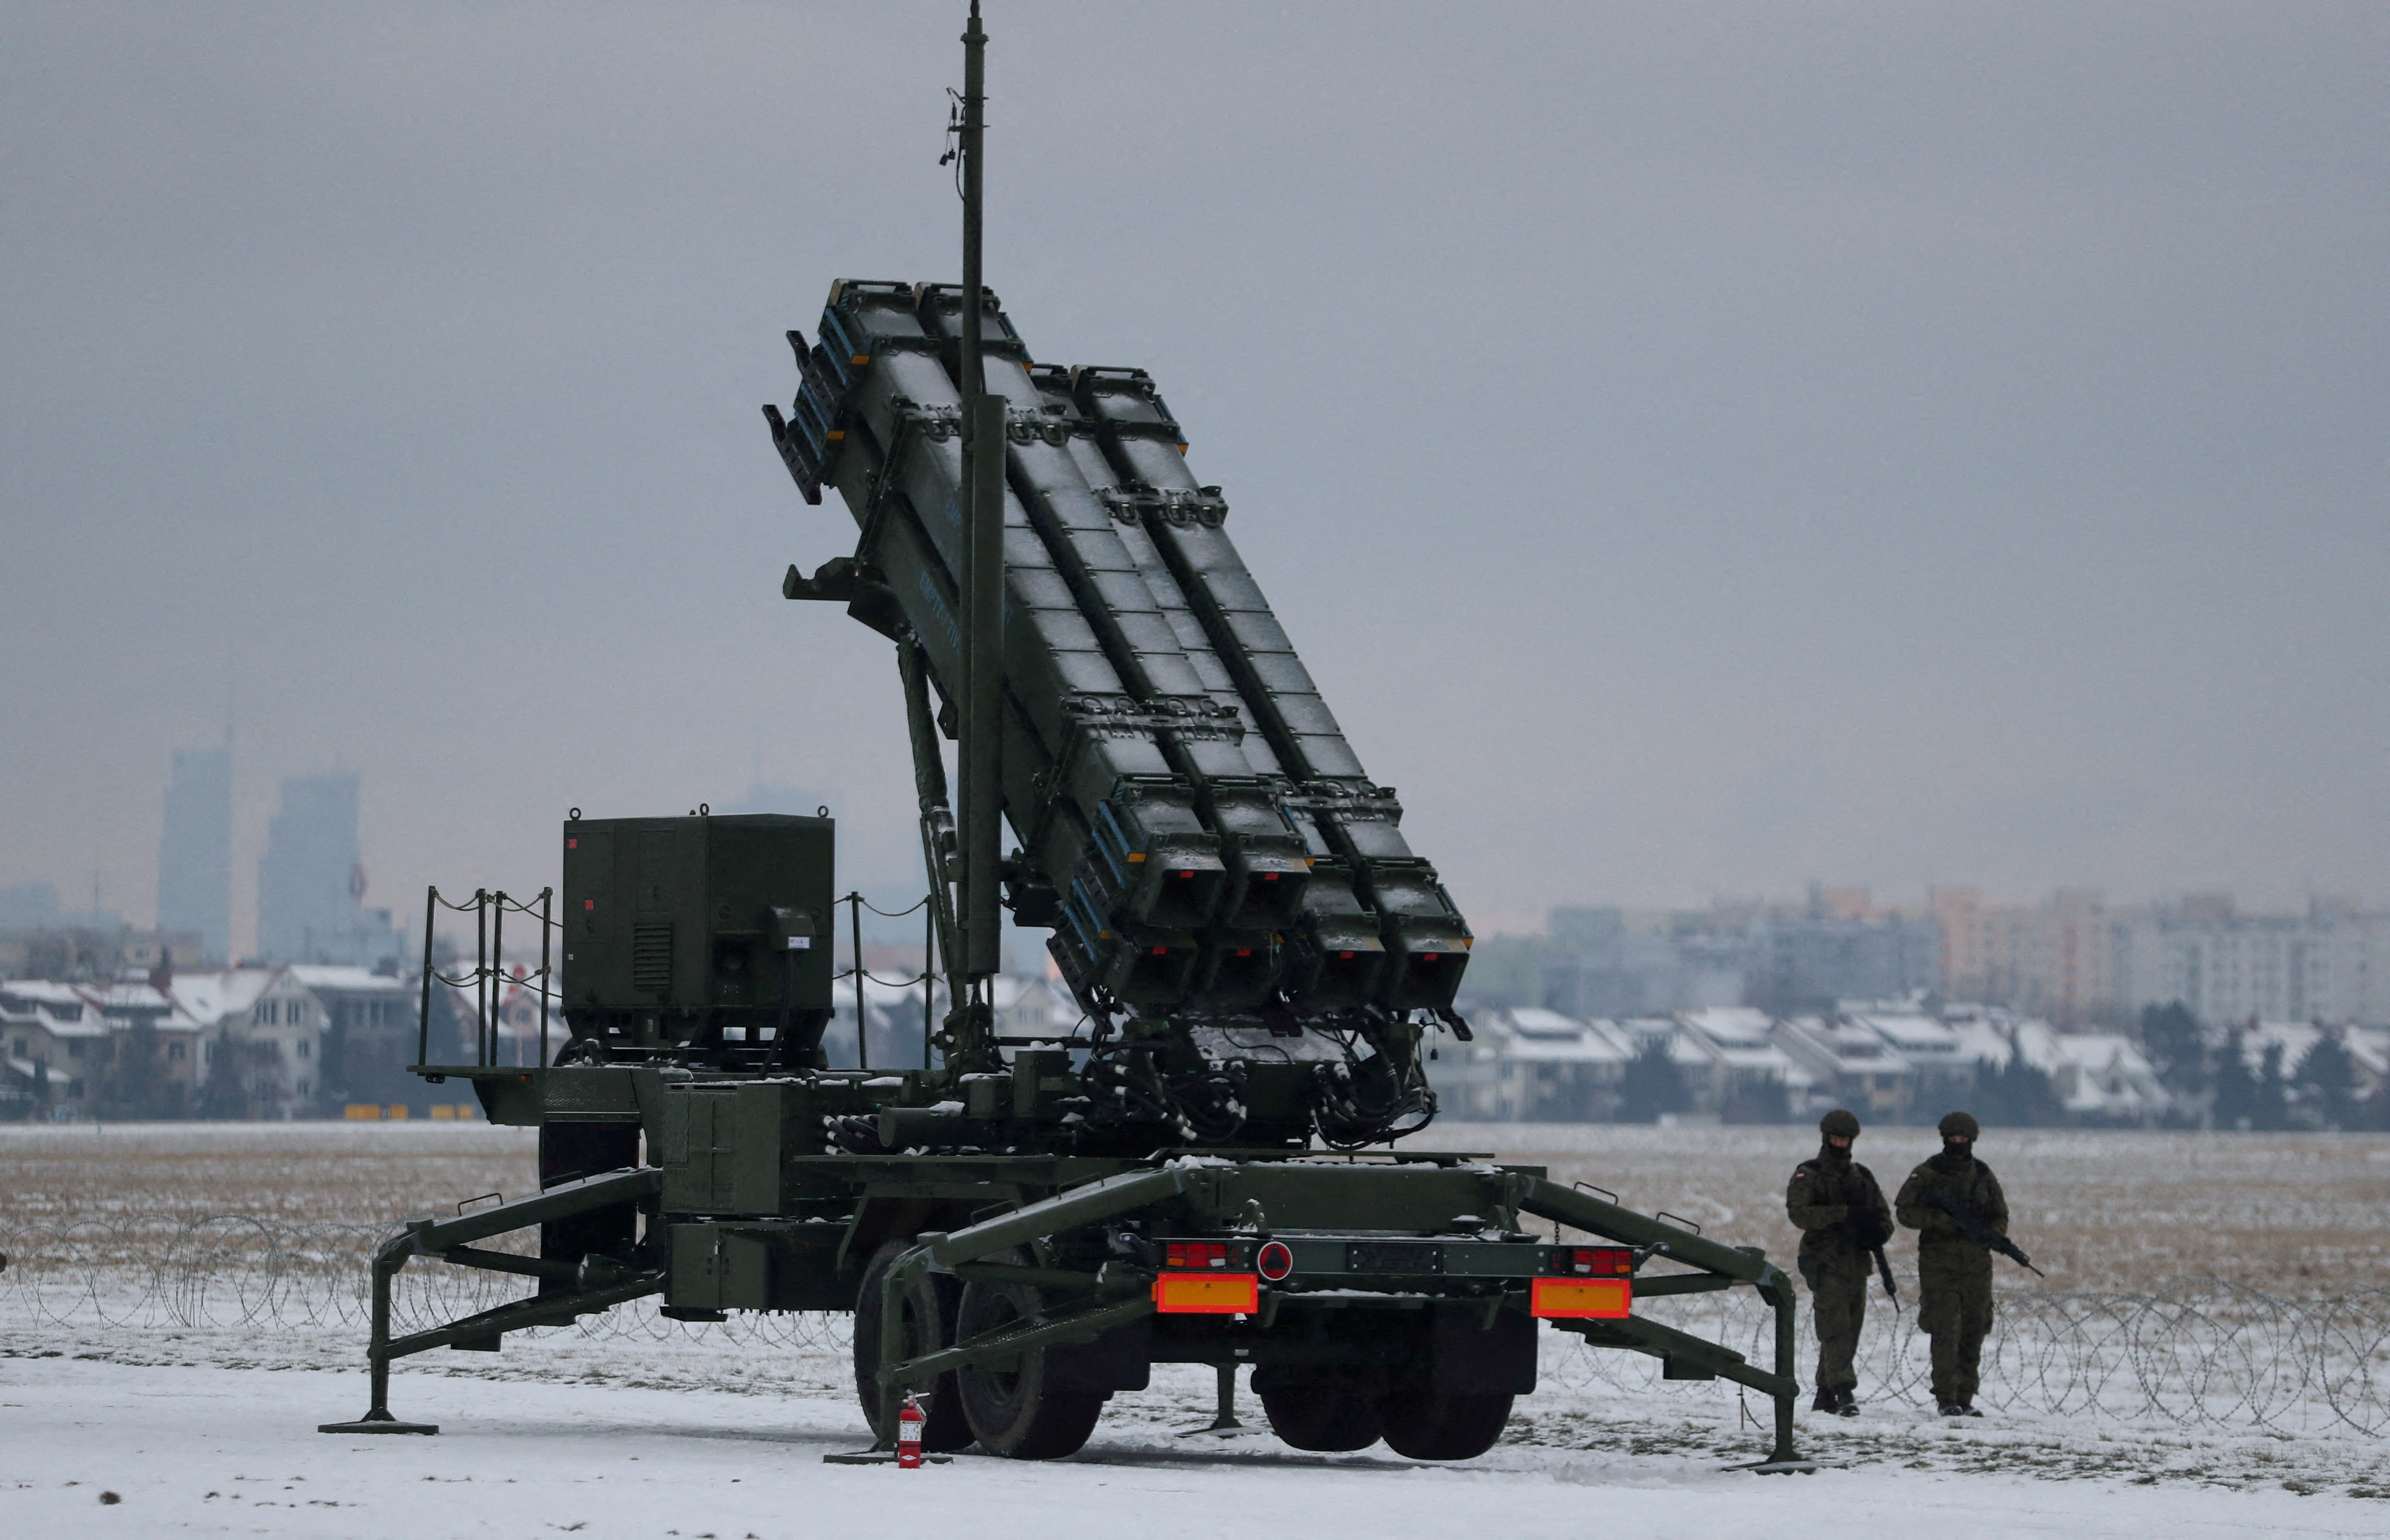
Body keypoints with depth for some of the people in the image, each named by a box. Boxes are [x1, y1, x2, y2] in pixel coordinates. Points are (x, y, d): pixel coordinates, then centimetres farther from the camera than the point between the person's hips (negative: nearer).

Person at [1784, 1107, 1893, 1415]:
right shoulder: (1808, 1175, 1)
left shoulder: (1862, 1176, 18)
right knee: (1835, 1327, -16)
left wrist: (1879, 1233, -5)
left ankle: (1825, 1394, 15)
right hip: (1825, 1262, -6)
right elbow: (1798, 1212, -15)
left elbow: (1883, 1213, 20)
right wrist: (1842, 1213, -24)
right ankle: (1844, 1391, -24)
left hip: (1857, 1262, 6)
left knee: (1850, 1329, 7)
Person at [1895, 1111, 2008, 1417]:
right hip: (1939, 1263, -4)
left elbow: (2000, 1216, 16)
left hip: (1977, 1265, 4)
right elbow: (1905, 1211, -5)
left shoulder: (1983, 1175, 12)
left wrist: (1993, 1234, -7)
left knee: (1973, 1334, 5)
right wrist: (1941, 1220, -20)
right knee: (1946, 1333, -11)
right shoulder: (1927, 1174, 1)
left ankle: (1965, 1399, 11)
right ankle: (1946, 1399, -9)